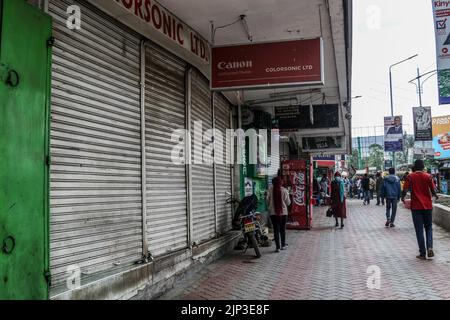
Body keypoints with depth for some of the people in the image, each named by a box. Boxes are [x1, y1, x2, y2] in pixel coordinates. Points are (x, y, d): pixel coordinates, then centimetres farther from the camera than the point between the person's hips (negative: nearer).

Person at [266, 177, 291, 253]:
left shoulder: (270, 190, -7)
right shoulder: (284, 190, -8)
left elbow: (267, 201, -2)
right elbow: (288, 202, -3)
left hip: (273, 213, 0)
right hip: (283, 212, 0)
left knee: (276, 230, 4)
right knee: (283, 229, 14)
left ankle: (278, 247, 4)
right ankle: (283, 245, 23)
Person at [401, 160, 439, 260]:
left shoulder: (410, 176, -3)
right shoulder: (428, 176, -1)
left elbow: (405, 190, -11)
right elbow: (433, 190, -5)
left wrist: (402, 198, 8)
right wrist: (436, 196, 17)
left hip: (416, 206, -1)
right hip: (427, 206, 1)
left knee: (419, 230, 4)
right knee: (429, 228, 15)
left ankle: (422, 254, 3)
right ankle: (429, 247, -6)